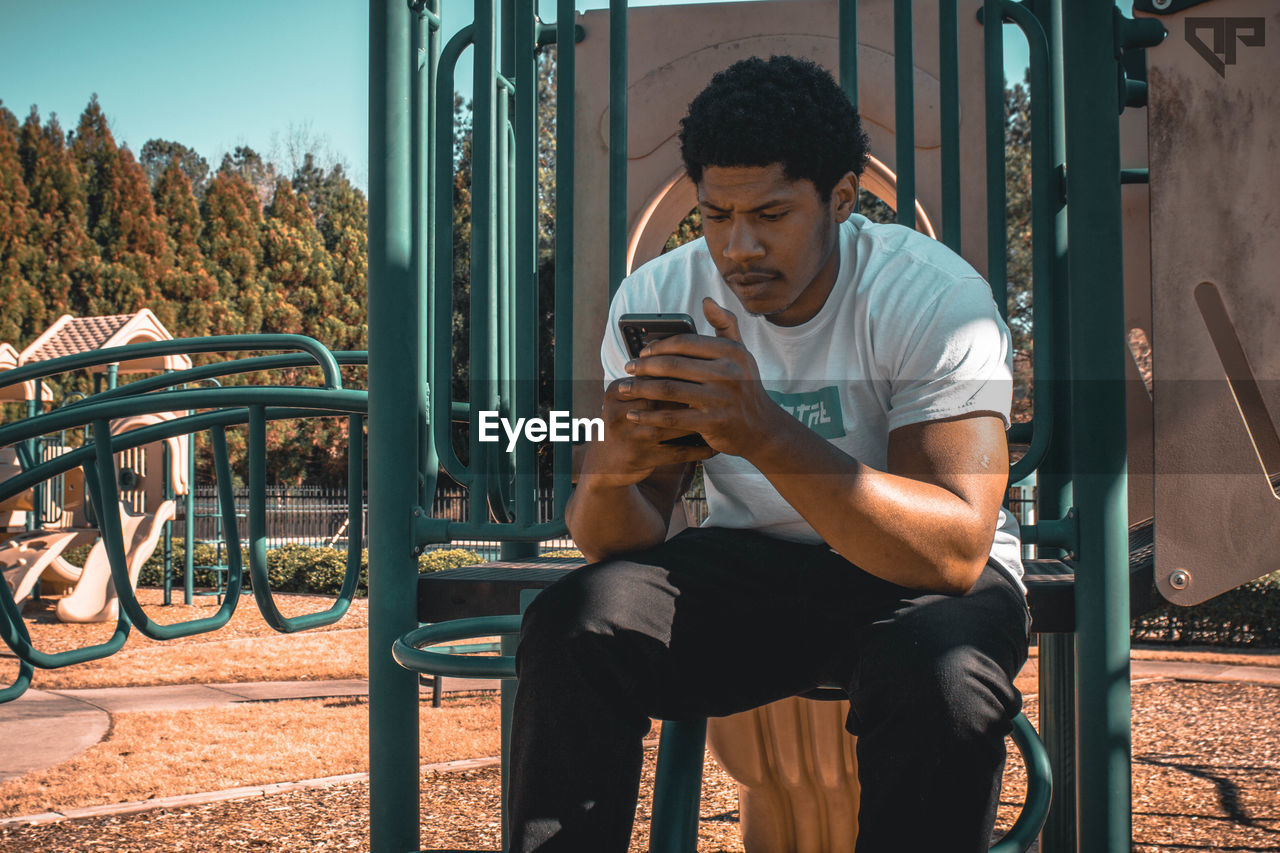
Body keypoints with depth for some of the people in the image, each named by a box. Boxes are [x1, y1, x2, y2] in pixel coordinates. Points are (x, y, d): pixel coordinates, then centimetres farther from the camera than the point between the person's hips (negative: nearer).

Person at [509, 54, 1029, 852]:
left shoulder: (936, 298, -20)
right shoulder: (656, 298, -8)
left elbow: (955, 551, -31)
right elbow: (622, 542, -8)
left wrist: (765, 432, -44)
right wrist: (609, 474, -34)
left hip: (916, 577, -3)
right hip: (749, 563, 3)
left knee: (938, 677, -36)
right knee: (570, 629, -23)